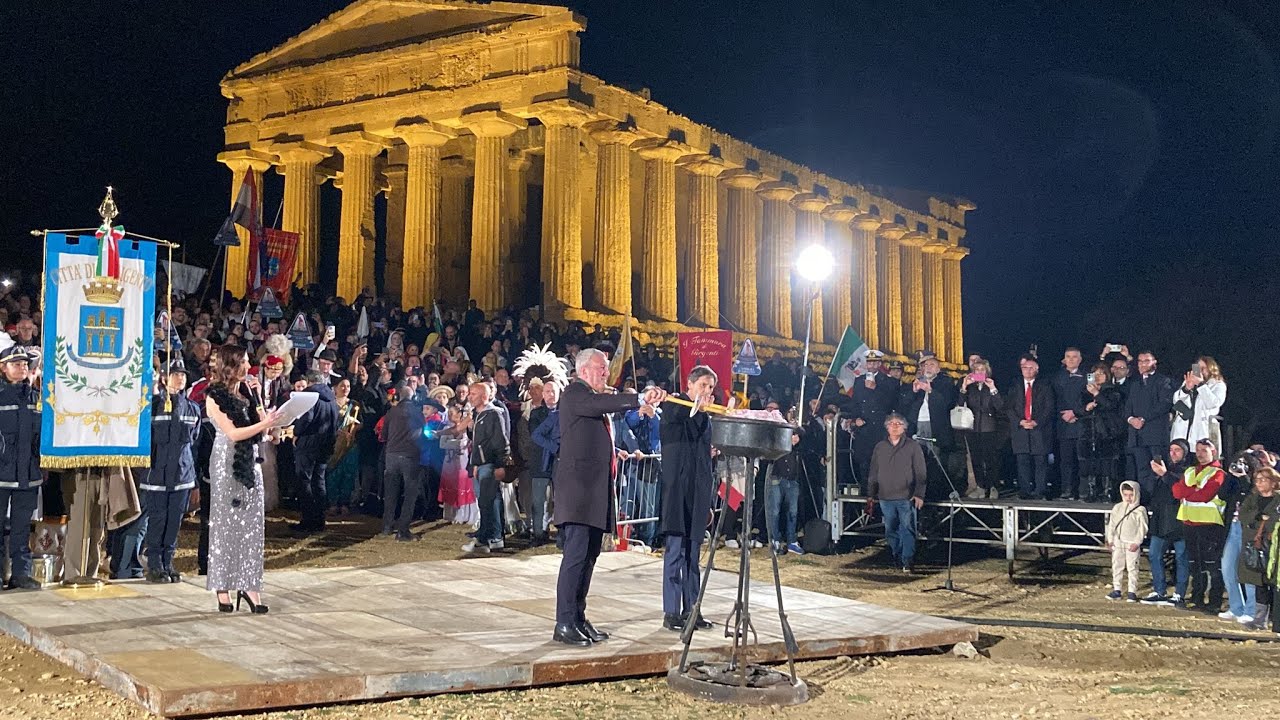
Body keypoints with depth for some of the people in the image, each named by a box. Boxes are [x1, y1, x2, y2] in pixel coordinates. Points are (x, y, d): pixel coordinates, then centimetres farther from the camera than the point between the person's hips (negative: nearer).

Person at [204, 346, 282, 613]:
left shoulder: (246, 393, 13)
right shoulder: (215, 397, -5)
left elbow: (261, 424, 8)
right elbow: (233, 434, -13)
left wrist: (257, 397, 2)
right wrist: (265, 423, -19)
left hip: (250, 463, 6)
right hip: (226, 462, -6)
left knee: (251, 523, 1)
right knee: (225, 524, 1)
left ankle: (249, 586, 3)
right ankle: (223, 590, 7)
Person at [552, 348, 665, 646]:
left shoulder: (595, 397, 22)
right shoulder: (574, 393, -6)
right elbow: (601, 404, -26)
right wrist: (640, 398, -32)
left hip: (595, 490, 10)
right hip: (578, 487, -9)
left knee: (589, 555, 9)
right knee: (576, 554, -13)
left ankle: (578, 618, 15)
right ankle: (564, 625, -12)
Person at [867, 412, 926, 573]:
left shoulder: (913, 446, 2)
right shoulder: (880, 447, 12)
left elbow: (920, 473, 0)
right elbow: (874, 474, 15)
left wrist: (919, 494, -8)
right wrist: (873, 496, 12)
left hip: (906, 497, -4)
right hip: (885, 498, 4)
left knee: (908, 529, -8)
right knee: (891, 530, 8)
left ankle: (907, 561, -9)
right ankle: (897, 558, 20)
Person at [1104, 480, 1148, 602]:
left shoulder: (1140, 510, -4)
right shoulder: (1117, 508, 7)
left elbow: (1142, 528, -6)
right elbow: (1111, 524, 10)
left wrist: (1137, 542, -12)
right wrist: (1110, 540, 4)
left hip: (1132, 544, -4)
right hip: (1118, 542, 4)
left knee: (1132, 567, 0)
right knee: (1116, 566, 9)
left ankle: (1132, 592, 5)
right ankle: (1116, 590, 17)